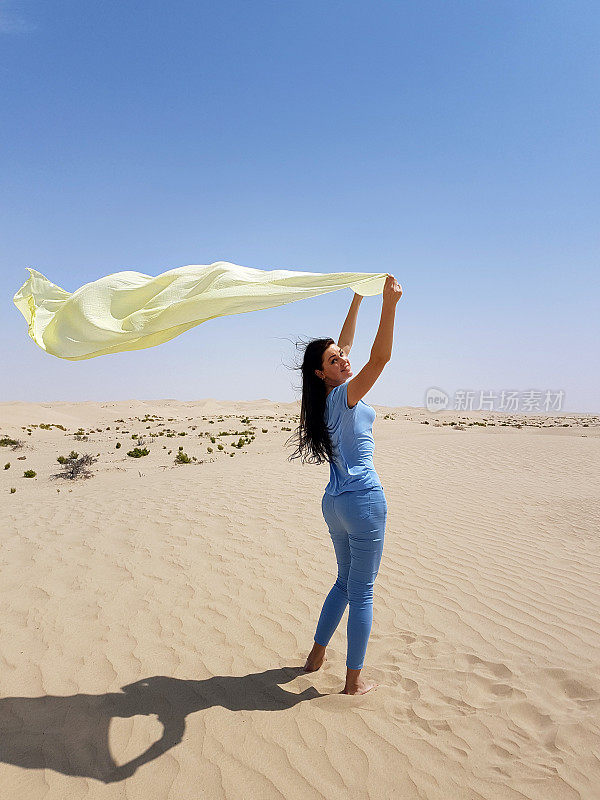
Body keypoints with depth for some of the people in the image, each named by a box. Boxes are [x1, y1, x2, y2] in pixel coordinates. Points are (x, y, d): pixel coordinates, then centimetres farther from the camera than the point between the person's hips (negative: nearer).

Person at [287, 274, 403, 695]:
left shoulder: (326, 398, 8)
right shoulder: (344, 395, -14)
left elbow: (345, 344, 17)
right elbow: (380, 357, -28)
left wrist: (357, 300, 20)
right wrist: (390, 304, -32)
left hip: (335, 501, 9)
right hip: (363, 500, -9)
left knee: (346, 581, 23)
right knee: (362, 592, 3)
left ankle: (317, 655, 34)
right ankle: (354, 680, 15)